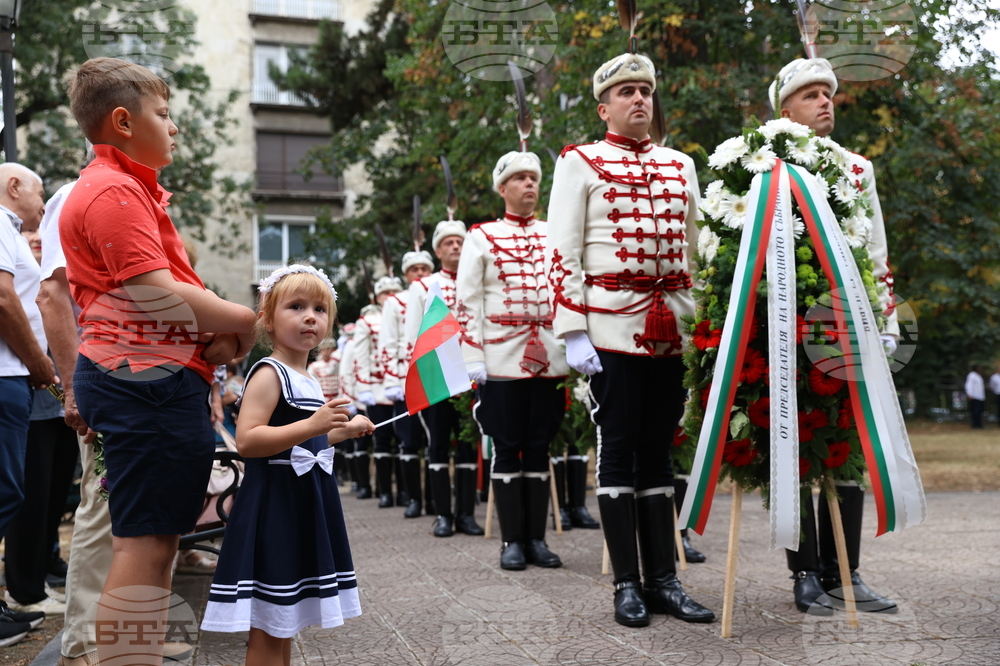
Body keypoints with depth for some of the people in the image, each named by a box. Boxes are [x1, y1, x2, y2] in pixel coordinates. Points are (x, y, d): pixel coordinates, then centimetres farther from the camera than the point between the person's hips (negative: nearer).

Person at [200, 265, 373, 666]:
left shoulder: (307, 380, 15)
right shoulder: (268, 374, -14)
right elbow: (246, 441, -26)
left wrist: (345, 430, 27)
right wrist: (312, 426, -32)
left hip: (304, 507, 10)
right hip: (273, 508, -9)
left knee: (285, 620, 18)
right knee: (267, 628, -4)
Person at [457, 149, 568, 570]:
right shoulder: (481, 236, 6)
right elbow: (468, 301, 0)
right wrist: (473, 359, -8)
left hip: (549, 359, 3)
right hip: (502, 359, -2)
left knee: (540, 448, 6)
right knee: (507, 449, 1)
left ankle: (537, 538, 13)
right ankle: (512, 541, 8)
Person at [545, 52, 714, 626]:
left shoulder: (681, 165, 16)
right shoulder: (580, 162, 3)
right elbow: (562, 253, -4)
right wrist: (573, 334, -12)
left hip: (671, 330, 4)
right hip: (613, 326, -4)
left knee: (659, 450, 8)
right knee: (619, 449, 0)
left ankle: (665, 579, 13)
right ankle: (627, 583, 7)